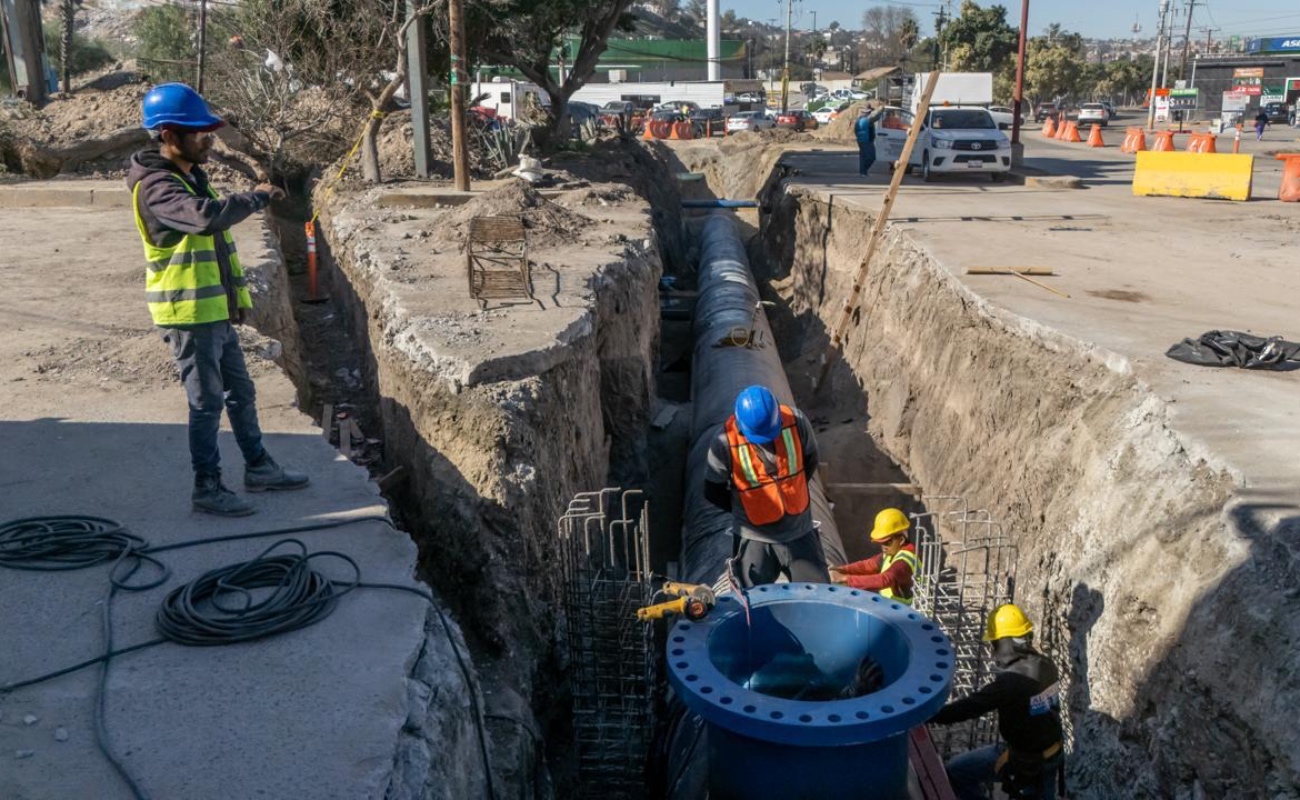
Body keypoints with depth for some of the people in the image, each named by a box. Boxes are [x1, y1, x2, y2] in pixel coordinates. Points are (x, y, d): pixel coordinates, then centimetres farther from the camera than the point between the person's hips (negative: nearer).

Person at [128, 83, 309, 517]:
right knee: (207, 403, -1)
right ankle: (207, 488, 11)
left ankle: (259, 467, 30)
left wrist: (239, 295, 19)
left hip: (217, 312, 9)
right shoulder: (155, 186, -18)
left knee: (241, 393, 17)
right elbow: (207, 217, -37)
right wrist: (257, 197, -23)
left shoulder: (192, 175, 13)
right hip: (188, 317, -9)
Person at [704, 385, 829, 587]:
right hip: (755, 539, -2)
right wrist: (744, 508, 0)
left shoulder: (796, 422, -14)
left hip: (800, 533, 2)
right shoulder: (724, 443, -21)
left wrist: (791, 491, 7)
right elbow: (713, 492, -6)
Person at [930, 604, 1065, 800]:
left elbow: (969, 706, -28)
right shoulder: (1046, 665, -7)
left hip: (1023, 758, -8)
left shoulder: (1010, 681, -30)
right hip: (1053, 752, 8)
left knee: (955, 771, -1)